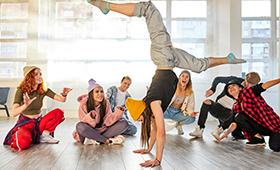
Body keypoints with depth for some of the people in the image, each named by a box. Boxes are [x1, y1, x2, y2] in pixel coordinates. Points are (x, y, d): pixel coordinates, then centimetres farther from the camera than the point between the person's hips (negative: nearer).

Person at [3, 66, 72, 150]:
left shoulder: (43, 90, -3)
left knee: (59, 112, -20)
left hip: (38, 122, 4)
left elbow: (62, 99, -10)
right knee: (23, 142, -36)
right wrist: (26, 105, -46)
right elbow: (14, 113, -27)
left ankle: (45, 135, -5)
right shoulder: (21, 91, -15)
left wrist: (64, 94, -34)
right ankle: (16, 136, 1)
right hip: (25, 123, -4)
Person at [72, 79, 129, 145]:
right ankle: (108, 140, -25)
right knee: (80, 126, -37)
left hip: (102, 131, 4)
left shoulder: (106, 103, -3)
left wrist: (117, 113, -26)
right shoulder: (84, 105, -13)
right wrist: (91, 117, -37)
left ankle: (95, 140, -26)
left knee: (124, 123, -16)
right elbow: (86, 126, -17)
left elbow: (107, 122, -11)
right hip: (88, 133, -3)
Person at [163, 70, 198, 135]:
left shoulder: (190, 93, -5)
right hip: (168, 110, -2)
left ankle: (178, 124, 8)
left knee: (192, 118, -25)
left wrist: (191, 113, -27)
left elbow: (190, 106, -2)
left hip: (178, 113, 2)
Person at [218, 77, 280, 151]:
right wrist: (227, 132, -7)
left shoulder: (247, 91, -3)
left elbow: (264, 85, -11)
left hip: (272, 123, -5)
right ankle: (258, 138, -5)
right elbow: (234, 123, 10)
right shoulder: (235, 107, 12)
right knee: (239, 116, -16)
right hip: (259, 126, 5)